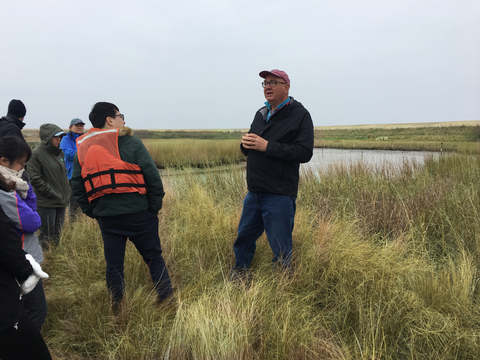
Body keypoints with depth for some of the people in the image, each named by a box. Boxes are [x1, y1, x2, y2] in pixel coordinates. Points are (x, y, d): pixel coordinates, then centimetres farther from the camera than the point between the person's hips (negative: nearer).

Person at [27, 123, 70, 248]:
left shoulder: (59, 152, 12)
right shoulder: (36, 154, -11)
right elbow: (34, 179, -15)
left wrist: (66, 193, 12)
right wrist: (50, 193, -15)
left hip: (61, 201, 7)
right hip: (46, 203, -7)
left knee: (57, 234, 13)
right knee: (47, 236, -4)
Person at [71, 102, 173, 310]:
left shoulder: (81, 149, 8)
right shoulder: (131, 143, -6)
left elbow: (77, 187, 9)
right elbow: (153, 178, -9)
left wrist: (92, 213, 15)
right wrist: (154, 208, 1)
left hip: (106, 216, 4)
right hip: (137, 213, -3)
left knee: (113, 265, 14)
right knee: (154, 258, 11)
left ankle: (117, 309, 21)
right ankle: (166, 300, 17)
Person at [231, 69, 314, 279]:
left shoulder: (299, 115, -7)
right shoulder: (261, 114, 16)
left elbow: (304, 153, -18)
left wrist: (267, 146, -21)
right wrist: (245, 144, -3)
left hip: (279, 196, -7)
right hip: (254, 192, 7)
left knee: (280, 249, 3)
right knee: (244, 237, 18)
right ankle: (239, 275, 36)